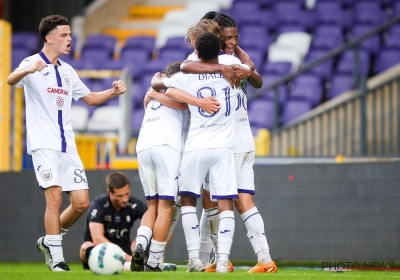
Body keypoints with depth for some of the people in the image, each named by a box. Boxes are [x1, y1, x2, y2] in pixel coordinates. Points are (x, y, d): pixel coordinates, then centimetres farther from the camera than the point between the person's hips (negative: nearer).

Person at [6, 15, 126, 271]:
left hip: (67, 145, 7)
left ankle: (49, 241, 21)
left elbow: (90, 98, 27)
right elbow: (11, 80, -26)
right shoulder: (33, 64, -5)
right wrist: (29, 70, -49)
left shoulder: (67, 71, 17)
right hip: (43, 143, -7)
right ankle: (56, 258, -7)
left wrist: (113, 92, 7)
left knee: (81, 202, 0)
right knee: (55, 197, -15)